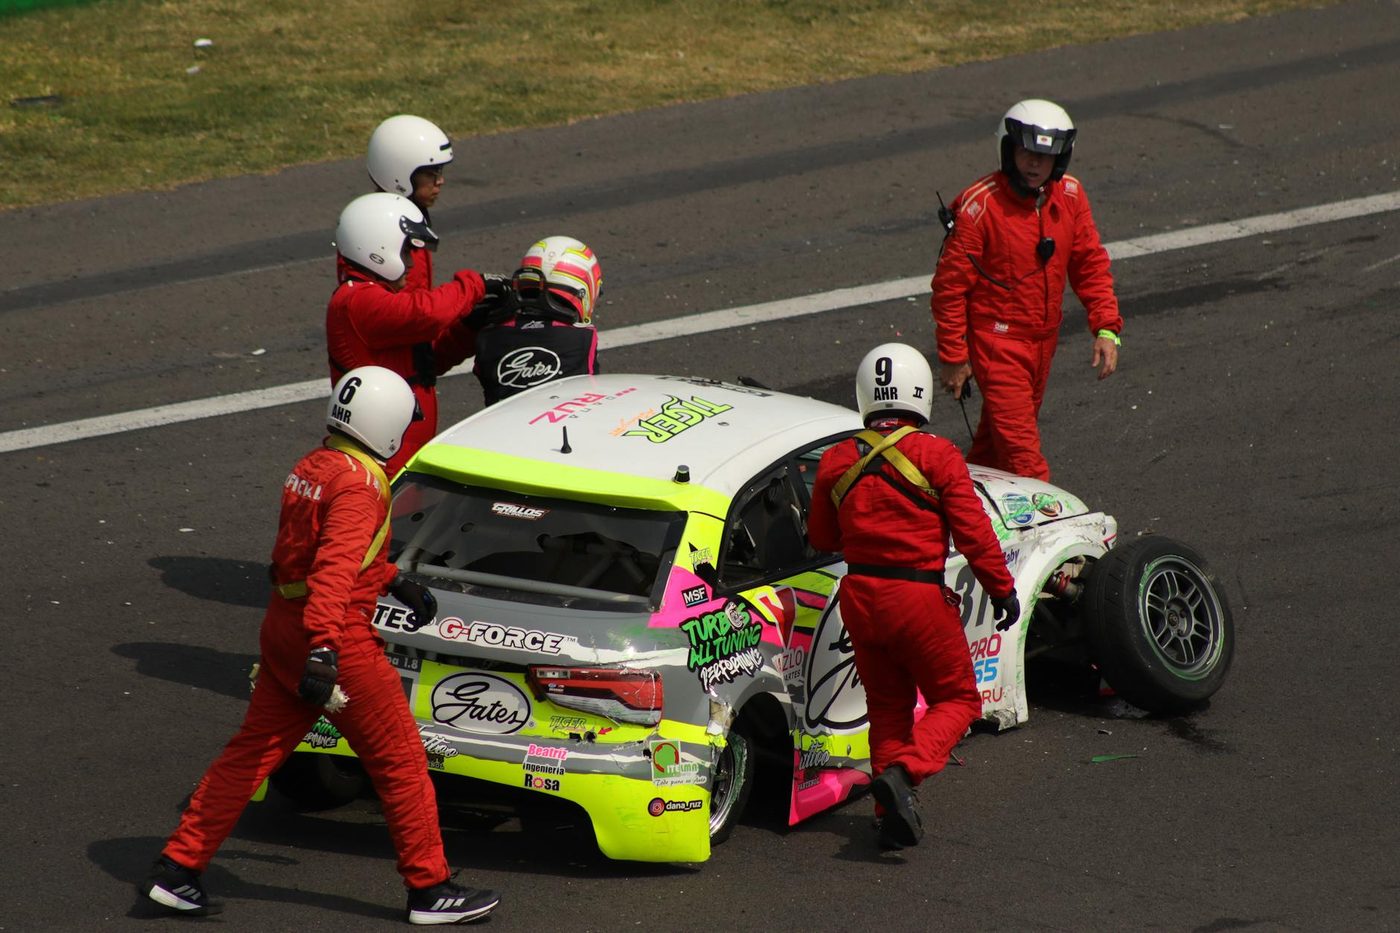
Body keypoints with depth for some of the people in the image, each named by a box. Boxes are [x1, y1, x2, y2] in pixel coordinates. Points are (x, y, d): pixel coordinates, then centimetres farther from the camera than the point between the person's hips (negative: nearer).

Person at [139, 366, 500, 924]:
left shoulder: (311, 468, 10)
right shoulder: (358, 486, -19)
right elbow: (336, 569, -30)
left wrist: (394, 582, 33)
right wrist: (323, 647, -38)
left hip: (282, 626, 9)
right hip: (340, 637, -9)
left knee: (253, 751, 14)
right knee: (401, 762, 3)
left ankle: (176, 870, 14)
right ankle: (430, 890, 11)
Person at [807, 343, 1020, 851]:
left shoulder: (836, 461, 3)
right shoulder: (936, 455, -11)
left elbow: (822, 538, 13)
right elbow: (973, 531, -11)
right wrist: (1003, 589, -1)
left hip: (858, 595, 5)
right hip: (919, 597, -5)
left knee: (888, 705, 18)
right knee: (957, 699, 9)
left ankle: (891, 816, 15)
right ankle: (904, 771, -15)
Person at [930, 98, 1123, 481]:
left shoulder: (1069, 195, 0)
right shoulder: (979, 205, -18)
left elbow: (1091, 264, 8)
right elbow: (950, 284, -13)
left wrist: (1106, 328, -2)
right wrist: (952, 356, -11)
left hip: (1044, 340, 6)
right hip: (997, 339, -6)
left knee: (997, 437, 19)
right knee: (1021, 449, -11)